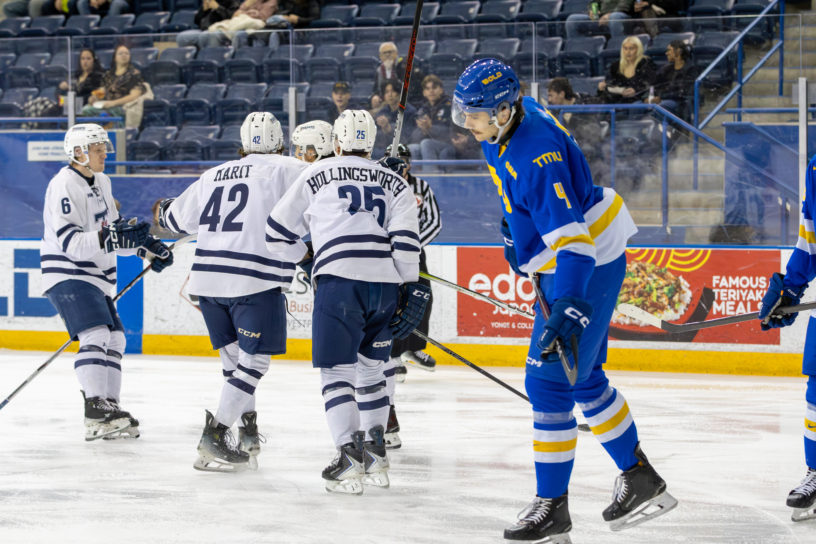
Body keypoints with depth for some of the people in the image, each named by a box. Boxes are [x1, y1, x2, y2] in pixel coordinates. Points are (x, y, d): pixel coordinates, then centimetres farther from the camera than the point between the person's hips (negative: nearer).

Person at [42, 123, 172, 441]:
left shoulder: (101, 183, 15)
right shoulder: (64, 186, -17)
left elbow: (113, 229, 25)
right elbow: (70, 242, -26)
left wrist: (148, 247, 13)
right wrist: (114, 238, -35)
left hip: (94, 278, 10)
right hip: (68, 277, -10)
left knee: (115, 340, 10)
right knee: (96, 334, -22)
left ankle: (108, 409, 14)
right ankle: (96, 410, -28)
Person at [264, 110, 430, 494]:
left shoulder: (318, 174, 15)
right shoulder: (395, 183, 21)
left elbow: (278, 232, 17)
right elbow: (406, 239, 5)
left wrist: (304, 257, 34)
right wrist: (411, 289, 1)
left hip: (340, 280, -4)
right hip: (386, 284, 4)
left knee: (337, 370, -1)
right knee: (370, 368, 19)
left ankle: (350, 457, -13)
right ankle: (376, 456, 19)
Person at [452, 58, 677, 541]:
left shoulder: (537, 156, -31)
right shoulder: (507, 120, -2)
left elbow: (570, 236, -39)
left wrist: (568, 306, -47)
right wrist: (513, 229, 26)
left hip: (589, 267, -10)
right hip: (561, 266, 10)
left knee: (549, 379, -10)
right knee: (583, 379, 18)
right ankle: (641, 480, 29)